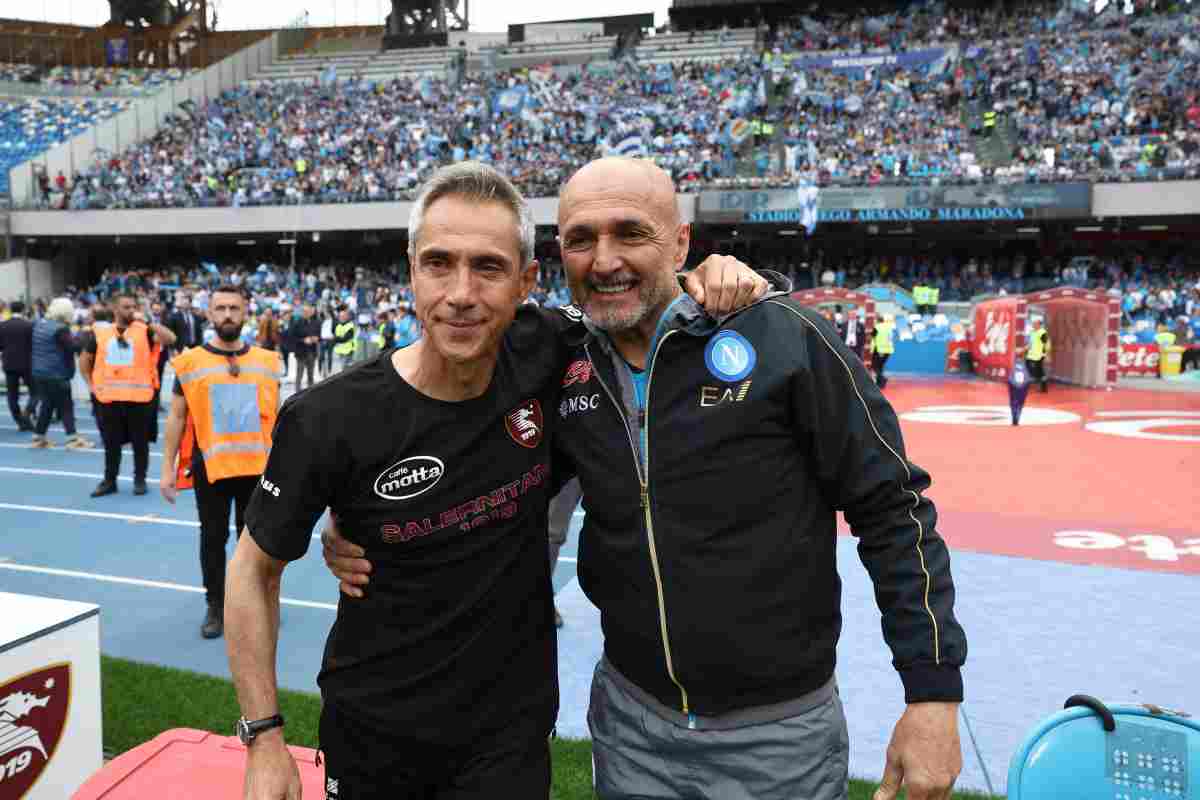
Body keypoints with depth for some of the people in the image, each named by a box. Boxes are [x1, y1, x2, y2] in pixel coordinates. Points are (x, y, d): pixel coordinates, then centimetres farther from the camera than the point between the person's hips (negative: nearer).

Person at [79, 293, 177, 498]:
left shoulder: (144, 331, -2)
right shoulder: (100, 333, 7)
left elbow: (170, 339, -19)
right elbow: (84, 360, 18)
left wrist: (148, 321, -18)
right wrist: (92, 385, 10)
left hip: (139, 397, -2)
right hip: (108, 398, 3)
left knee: (140, 442, 6)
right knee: (111, 443, 11)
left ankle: (140, 479, 18)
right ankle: (109, 481, 21)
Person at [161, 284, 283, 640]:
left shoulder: (267, 361, 3)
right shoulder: (190, 362, -1)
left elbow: (276, 416, 10)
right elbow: (177, 417, 2)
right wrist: (167, 467, -2)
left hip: (257, 465, 1)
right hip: (210, 465, -1)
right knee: (213, 537, 10)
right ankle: (216, 606, 25)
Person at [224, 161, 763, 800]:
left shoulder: (540, 354, -14)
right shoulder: (328, 420, -21)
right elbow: (254, 571, -7)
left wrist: (711, 278, -13)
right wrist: (264, 739, -9)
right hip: (372, 739, 0)